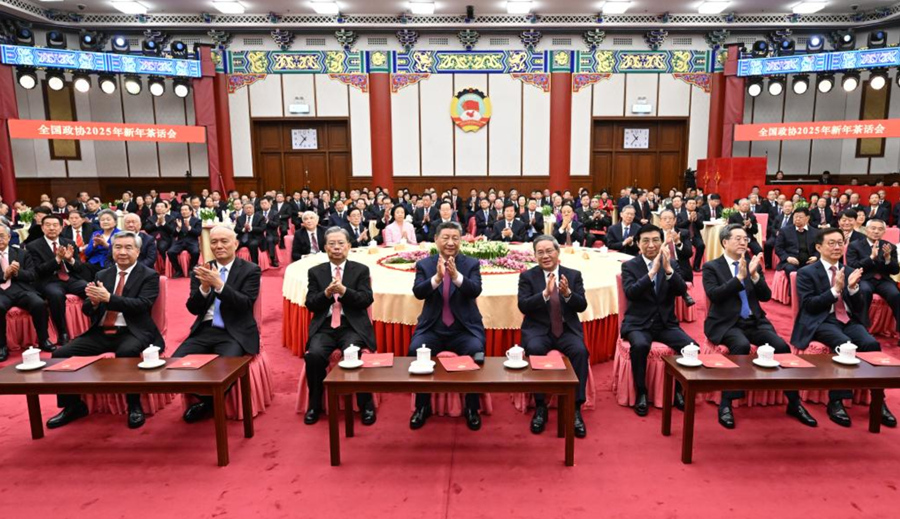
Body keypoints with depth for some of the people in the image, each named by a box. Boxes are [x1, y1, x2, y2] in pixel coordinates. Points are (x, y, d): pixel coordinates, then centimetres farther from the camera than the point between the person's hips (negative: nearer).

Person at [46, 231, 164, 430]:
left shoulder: (149, 276, 1)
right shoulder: (101, 275, 16)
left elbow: (142, 305, -14)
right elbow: (87, 310, 13)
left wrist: (108, 297, -23)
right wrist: (94, 300, -11)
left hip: (132, 333, -5)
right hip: (101, 333, 6)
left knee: (126, 353, -37)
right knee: (61, 354, -12)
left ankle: (134, 406, -17)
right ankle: (73, 406, 8)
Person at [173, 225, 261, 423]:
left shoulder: (250, 270, 0)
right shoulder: (201, 271, 11)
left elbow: (246, 304, -12)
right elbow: (193, 308, 5)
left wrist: (218, 284, -22)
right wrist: (204, 287, -15)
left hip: (235, 333, -4)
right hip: (205, 331, 4)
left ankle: (208, 403, 1)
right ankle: (207, 398, 7)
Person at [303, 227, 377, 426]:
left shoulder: (361, 270, 8)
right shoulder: (315, 272, 13)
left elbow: (366, 300, -4)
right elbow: (310, 304, 5)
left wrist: (343, 290, -18)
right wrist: (327, 293, -14)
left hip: (352, 326, -2)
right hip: (324, 326, 2)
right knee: (313, 355, -27)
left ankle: (366, 405, -10)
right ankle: (315, 405, -4)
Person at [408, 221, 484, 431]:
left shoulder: (471, 264, 4)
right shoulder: (424, 264, 5)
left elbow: (476, 290, -13)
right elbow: (418, 292, -10)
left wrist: (457, 275, -31)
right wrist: (437, 277, -28)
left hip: (464, 328, 0)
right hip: (432, 328, 1)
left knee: (476, 352, -29)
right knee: (415, 350, -26)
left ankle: (472, 409, -6)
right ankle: (422, 406, -3)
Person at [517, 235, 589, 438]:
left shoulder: (573, 275, 8)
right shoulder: (527, 276, 3)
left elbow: (582, 306, -1)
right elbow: (523, 306, -10)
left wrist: (567, 293, -21)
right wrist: (545, 293, -24)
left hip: (568, 330, 1)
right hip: (538, 330, -1)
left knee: (580, 351, -29)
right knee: (535, 350, -33)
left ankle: (575, 408, -17)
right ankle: (540, 407, -17)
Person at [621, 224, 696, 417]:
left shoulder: (672, 264, 8)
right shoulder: (629, 266, -1)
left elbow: (682, 291, -6)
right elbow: (630, 293, -17)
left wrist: (668, 269, -21)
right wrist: (652, 271, -25)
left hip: (666, 323, 3)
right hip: (639, 323, -3)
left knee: (691, 346, -22)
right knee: (640, 345, -33)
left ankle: (679, 391, 1)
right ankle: (641, 393, -13)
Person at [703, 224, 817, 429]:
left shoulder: (752, 264, 13)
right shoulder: (711, 267, 0)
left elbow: (766, 296, 5)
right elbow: (714, 295, -16)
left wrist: (754, 275, -12)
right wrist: (740, 276, -20)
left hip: (754, 321, 5)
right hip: (726, 323, -4)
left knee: (782, 346, -20)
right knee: (741, 345, -34)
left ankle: (794, 403, -3)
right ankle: (726, 403, -23)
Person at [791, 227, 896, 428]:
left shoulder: (849, 272, 17)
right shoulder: (806, 272, 2)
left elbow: (858, 307, 11)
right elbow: (808, 305, -9)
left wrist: (853, 287, -8)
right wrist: (836, 289, -16)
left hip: (849, 320, 5)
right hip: (822, 322, -5)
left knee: (871, 344, -26)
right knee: (845, 345, -34)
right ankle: (836, 402, -24)